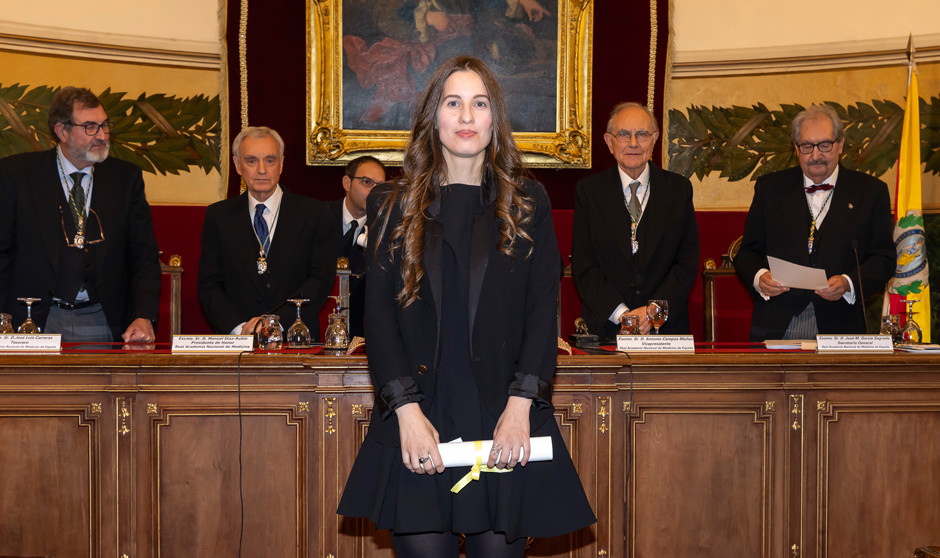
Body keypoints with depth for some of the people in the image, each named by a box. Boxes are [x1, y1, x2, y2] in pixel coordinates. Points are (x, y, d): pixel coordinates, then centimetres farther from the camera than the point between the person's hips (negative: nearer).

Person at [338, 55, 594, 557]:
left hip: (504, 425, 0)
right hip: (418, 423, 0)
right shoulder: (394, 205, 9)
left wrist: (520, 406, -10)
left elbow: (543, 310, 3)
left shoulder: (528, 204, 9)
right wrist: (407, 410, -10)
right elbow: (378, 314, 3)